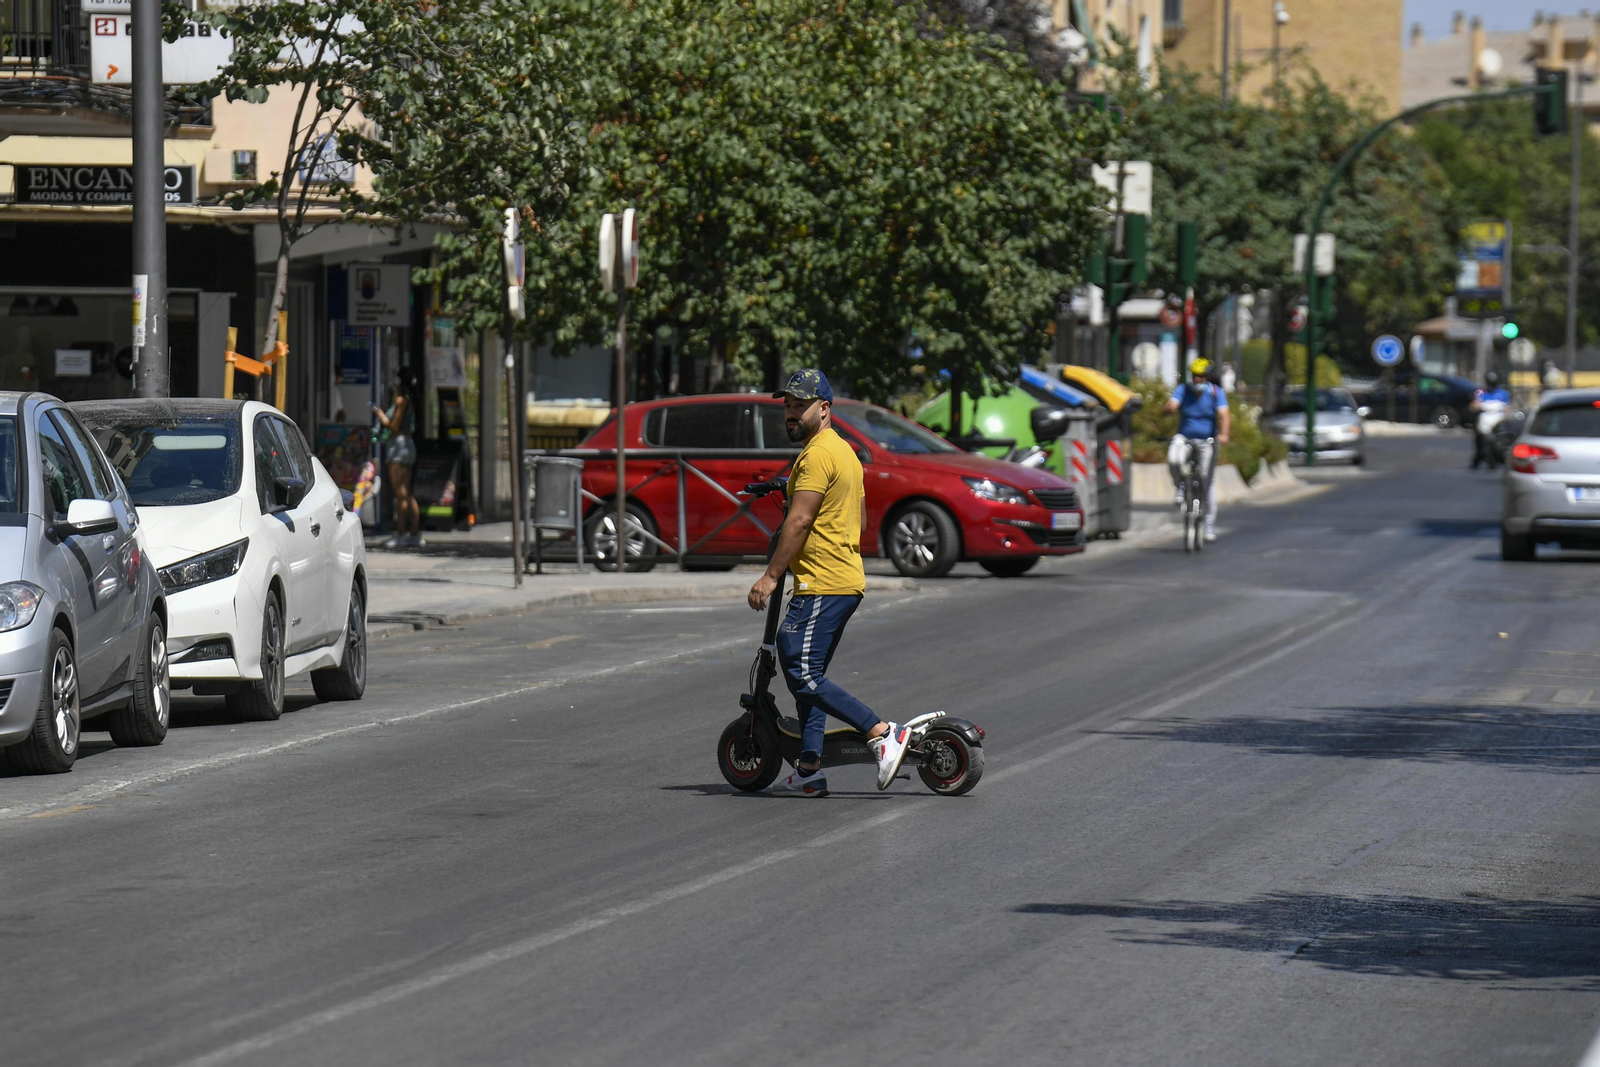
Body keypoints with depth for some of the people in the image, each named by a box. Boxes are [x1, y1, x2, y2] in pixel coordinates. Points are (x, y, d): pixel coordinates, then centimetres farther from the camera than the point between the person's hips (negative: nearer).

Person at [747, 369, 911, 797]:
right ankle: (809, 772, 10)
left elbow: (799, 521, -18)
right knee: (805, 673, 11)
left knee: (803, 674, -13)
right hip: (846, 581, 11)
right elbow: (858, 517, 26)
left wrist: (770, 575, -16)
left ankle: (882, 733, -15)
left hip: (821, 585, -11)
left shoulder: (818, 454, -13)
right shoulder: (842, 450, 19)